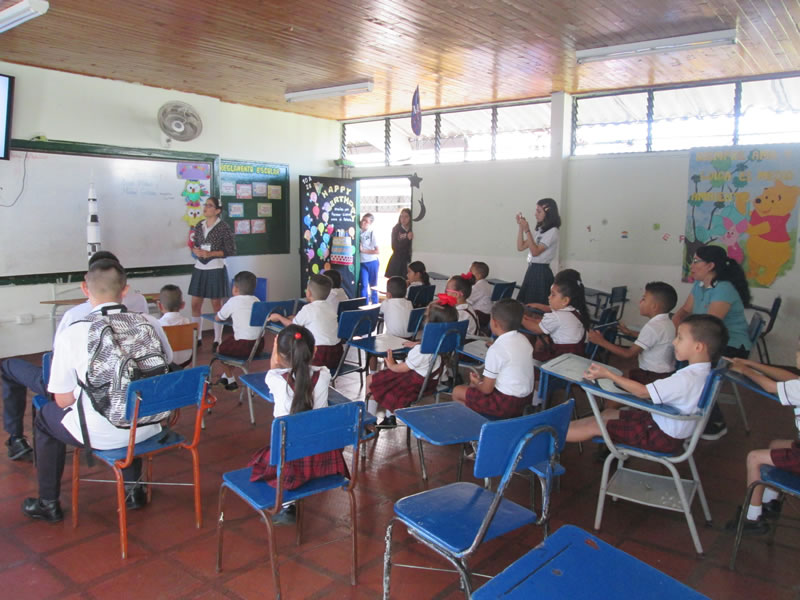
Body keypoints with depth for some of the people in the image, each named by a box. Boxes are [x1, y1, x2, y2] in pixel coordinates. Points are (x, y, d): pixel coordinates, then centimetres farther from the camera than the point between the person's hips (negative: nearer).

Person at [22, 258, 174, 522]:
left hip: (102, 434, -3)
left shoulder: (71, 334, -15)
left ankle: (49, 504, 39)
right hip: (149, 426, 3)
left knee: (46, 415, 27)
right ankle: (134, 488, 43)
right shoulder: (150, 323, -8)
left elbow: (63, 400, -6)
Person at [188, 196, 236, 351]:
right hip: (199, 269, 5)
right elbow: (194, 245, 18)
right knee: (195, 304, 5)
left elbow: (231, 250, -8)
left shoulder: (223, 227, -7)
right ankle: (196, 338, 18)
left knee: (216, 304, 2)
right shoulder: (199, 226, 9)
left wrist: (211, 254, -16)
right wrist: (195, 251, -5)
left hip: (216, 269, -5)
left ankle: (217, 340, 12)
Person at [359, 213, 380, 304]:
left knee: (373, 285, 10)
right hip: (362, 263, 2)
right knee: (364, 285, -2)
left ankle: (375, 305, 21)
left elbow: (378, 251, -11)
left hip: (372, 262, -2)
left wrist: (364, 250, -11)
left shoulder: (372, 233, -9)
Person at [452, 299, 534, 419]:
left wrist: (476, 383, 6)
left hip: (506, 404, -8)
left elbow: (487, 389, -16)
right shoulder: (524, 340, 1)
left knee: (457, 392, 5)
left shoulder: (496, 350, -21)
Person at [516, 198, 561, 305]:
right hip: (531, 270, 8)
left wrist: (527, 230, -20)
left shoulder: (552, 231, -12)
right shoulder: (539, 230, 12)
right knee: (526, 304, 9)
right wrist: (520, 227, 3)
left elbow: (535, 251, -18)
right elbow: (520, 247, 10)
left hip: (541, 272, -8)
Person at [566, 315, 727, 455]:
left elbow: (643, 392, -25)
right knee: (608, 413, 14)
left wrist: (608, 374, -19)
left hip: (663, 436, -9)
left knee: (593, 426, -8)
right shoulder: (700, 372, -1)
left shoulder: (686, 379, -30)